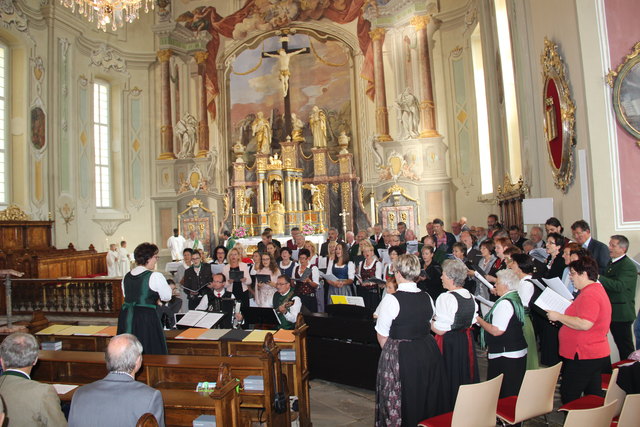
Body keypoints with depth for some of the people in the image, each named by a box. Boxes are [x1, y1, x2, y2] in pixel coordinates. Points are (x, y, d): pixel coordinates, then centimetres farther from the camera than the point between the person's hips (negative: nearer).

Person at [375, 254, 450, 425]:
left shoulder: (391, 300, -17)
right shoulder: (427, 297, -1)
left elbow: (382, 335, -10)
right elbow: (427, 326, 9)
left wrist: (389, 351, 6)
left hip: (399, 356, -5)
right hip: (428, 352, 6)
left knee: (400, 404, 11)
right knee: (425, 398, 22)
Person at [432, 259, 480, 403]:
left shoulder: (446, 298, -21)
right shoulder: (470, 297, 4)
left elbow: (440, 330, -21)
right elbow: (471, 322, 12)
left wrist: (428, 320, -5)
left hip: (448, 344, -8)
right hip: (467, 341, 8)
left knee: (448, 383, 6)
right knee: (464, 377, 21)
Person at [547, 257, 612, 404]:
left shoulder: (589, 295, -20)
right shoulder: (597, 289, 14)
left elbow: (585, 324, -29)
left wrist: (559, 317, -20)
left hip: (584, 356, -11)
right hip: (595, 354, 11)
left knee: (568, 397, -5)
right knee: (593, 395, 17)